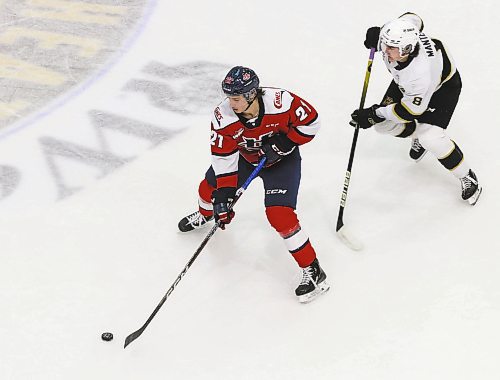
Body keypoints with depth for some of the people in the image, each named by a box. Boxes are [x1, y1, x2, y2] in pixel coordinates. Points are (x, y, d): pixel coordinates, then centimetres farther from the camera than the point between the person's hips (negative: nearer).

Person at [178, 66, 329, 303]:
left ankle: (313, 271, -7)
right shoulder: (223, 117, -27)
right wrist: (223, 195, -25)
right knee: (210, 188, 13)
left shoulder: (281, 102, -35)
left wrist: (283, 143, -25)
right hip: (245, 157, 4)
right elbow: (224, 158, -21)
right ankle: (205, 215, 56)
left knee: (279, 214, -19)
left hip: (281, 159, -4)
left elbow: (310, 122, -18)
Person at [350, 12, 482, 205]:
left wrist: (374, 114, -29)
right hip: (407, 82, 8)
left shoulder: (420, 74, -46)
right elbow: (413, 17, -5)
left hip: (442, 86, -8)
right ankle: (419, 134, 31)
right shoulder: (398, 30, -32)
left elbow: (412, 110, -30)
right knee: (383, 123, -1)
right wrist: (378, 33, -7)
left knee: (430, 138, -22)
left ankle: (467, 178, 1)